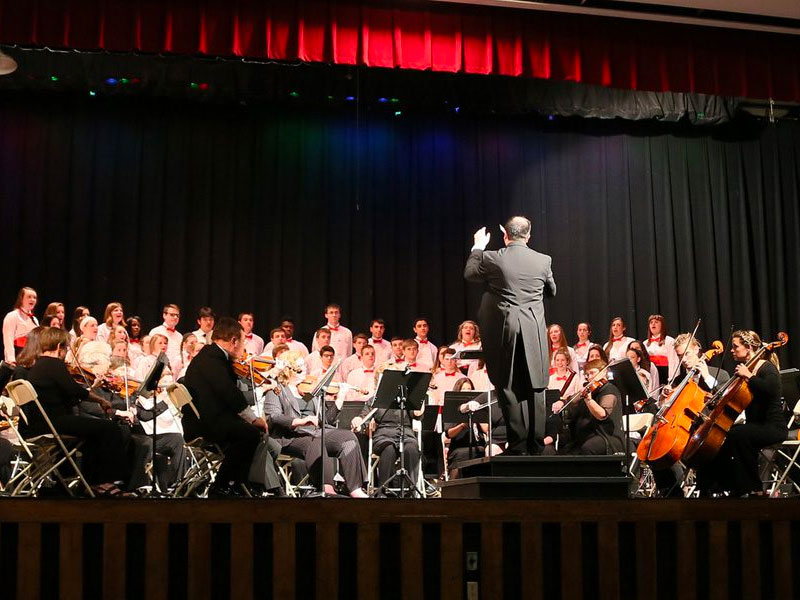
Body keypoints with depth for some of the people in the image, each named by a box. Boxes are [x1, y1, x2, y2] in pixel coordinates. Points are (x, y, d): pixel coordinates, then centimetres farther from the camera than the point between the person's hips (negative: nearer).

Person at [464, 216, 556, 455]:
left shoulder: (491, 258, -6)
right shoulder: (543, 261, 1)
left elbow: (469, 273, 14)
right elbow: (551, 290, 18)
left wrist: (477, 247, 26)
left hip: (504, 329, -2)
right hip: (534, 333, 2)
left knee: (508, 389, 4)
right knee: (535, 389, 8)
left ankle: (518, 445, 3)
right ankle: (537, 445, 10)